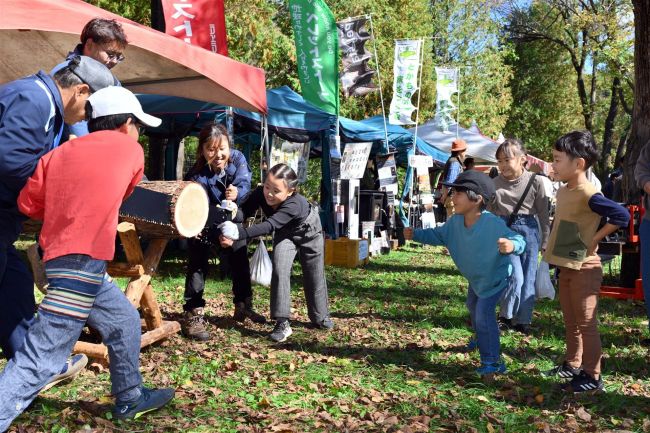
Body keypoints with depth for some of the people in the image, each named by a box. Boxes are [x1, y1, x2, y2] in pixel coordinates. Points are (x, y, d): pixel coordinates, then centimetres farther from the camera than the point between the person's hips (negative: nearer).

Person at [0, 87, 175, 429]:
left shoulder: (58, 153, 13)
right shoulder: (130, 149, 3)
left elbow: (28, 203, 10)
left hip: (61, 257, 8)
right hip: (83, 261, -8)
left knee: (125, 322, 22)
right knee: (40, 359, -5)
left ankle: (129, 399, 34)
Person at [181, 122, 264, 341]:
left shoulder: (237, 158, -21)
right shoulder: (197, 176, -34)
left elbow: (244, 184, -28)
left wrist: (237, 192, -53)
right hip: (205, 225, -5)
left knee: (240, 261, 13)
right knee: (198, 264, -12)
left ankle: (243, 306, 32)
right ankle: (192, 316, -7)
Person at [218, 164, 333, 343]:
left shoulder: (293, 205, -47)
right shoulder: (260, 193, -32)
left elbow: (269, 226, -58)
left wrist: (238, 233, -69)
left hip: (308, 231, -3)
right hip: (285, 233, 3)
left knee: (314, 276, 9)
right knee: (280, 270, -17)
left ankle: (320, 317, 32)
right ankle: (282, 322, -11)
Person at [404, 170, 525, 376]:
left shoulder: (494, 224, -38)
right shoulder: (455, 222, -17)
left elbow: (518, 240, -39)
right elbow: (437, 235, -2)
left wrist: (512, 245, -63)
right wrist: (415, 234, -14)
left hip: (495, 276, -8)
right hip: (475, 277, 8)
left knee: (484, 314, -17)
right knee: (473, 306, 30)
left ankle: (492, 361, -2)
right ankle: (481, 339, 59)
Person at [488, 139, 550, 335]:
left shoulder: (535, 181, -4)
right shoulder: (495, 184, -2)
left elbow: (544, 214, 3)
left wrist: (545, 242, 6)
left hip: (529, 230, 1)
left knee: (528, 278, 5)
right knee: (515, 275, -10)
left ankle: (523, 320, 18)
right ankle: (505, 316, 9)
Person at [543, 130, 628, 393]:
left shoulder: (589, 195, -21)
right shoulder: (563, 192, 7)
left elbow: (621, 215, -30)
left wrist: (594, 239, -20)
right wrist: (557, 259, 13)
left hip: (584, 269, -9)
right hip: (566, 267, 9)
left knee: (586, 324, 1)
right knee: (570, 321, 20)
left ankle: (592, 376, 12)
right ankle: (572, 365, 34)